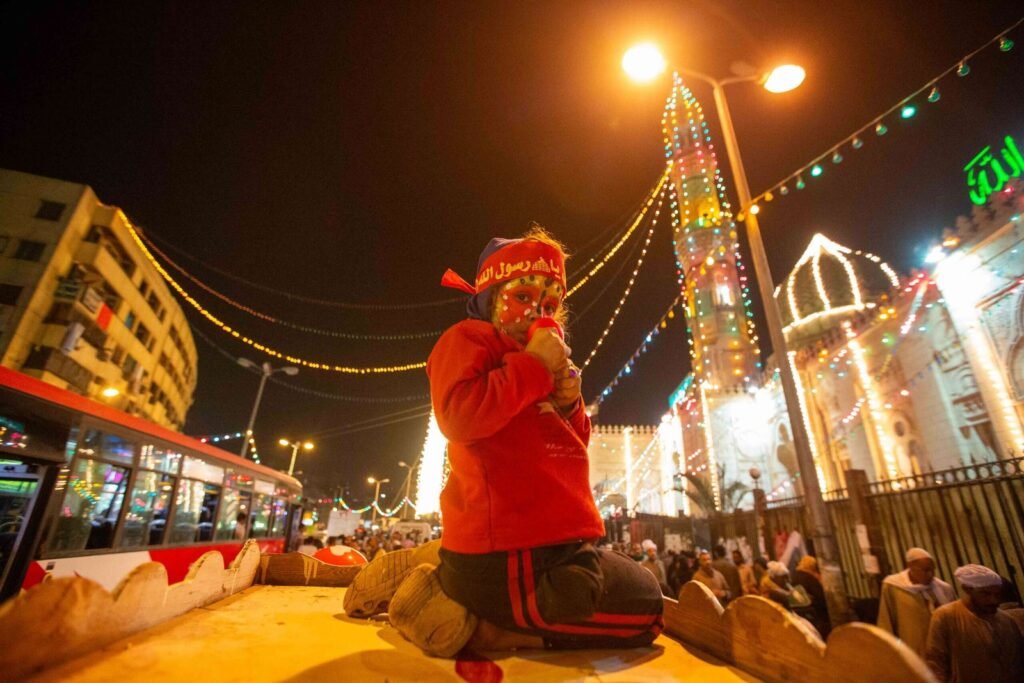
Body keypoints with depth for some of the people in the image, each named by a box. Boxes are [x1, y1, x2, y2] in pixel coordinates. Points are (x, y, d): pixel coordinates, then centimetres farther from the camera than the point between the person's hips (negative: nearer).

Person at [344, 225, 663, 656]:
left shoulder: (532, 366, 19)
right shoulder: (467, 339, -5)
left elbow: (568, 448, 21)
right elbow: (460, 417, -26)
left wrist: (567, 404, 1)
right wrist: (533, 365, -17)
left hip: (544, 543, 9)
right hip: (512, 556, -9)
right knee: (644, 605, 2)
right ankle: (479, 626, -3)